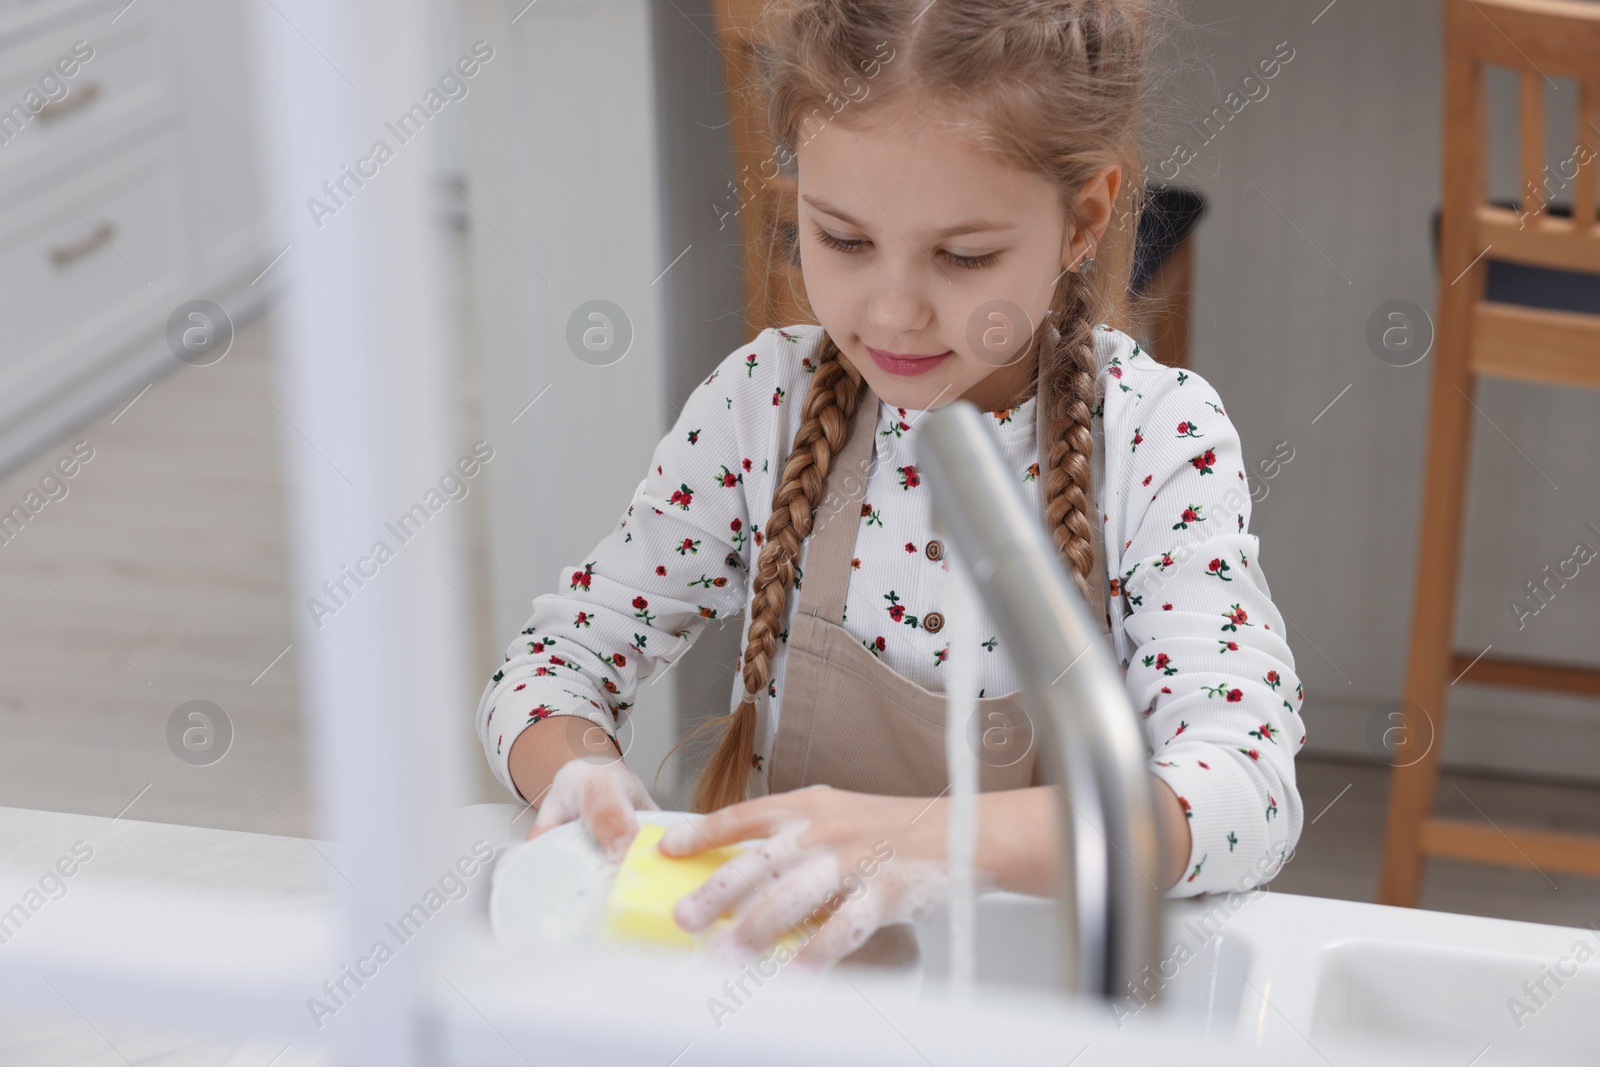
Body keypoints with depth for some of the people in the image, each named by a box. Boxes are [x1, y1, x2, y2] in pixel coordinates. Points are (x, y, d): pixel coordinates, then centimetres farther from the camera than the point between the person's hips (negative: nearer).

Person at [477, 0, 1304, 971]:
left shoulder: (1162, 436, -11)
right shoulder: (765, 402, -4)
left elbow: (1250, 789, -23)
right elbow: (554, 662, 3)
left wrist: (953, 838, -41)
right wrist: (579, 773, -23)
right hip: (782, 965, 2)